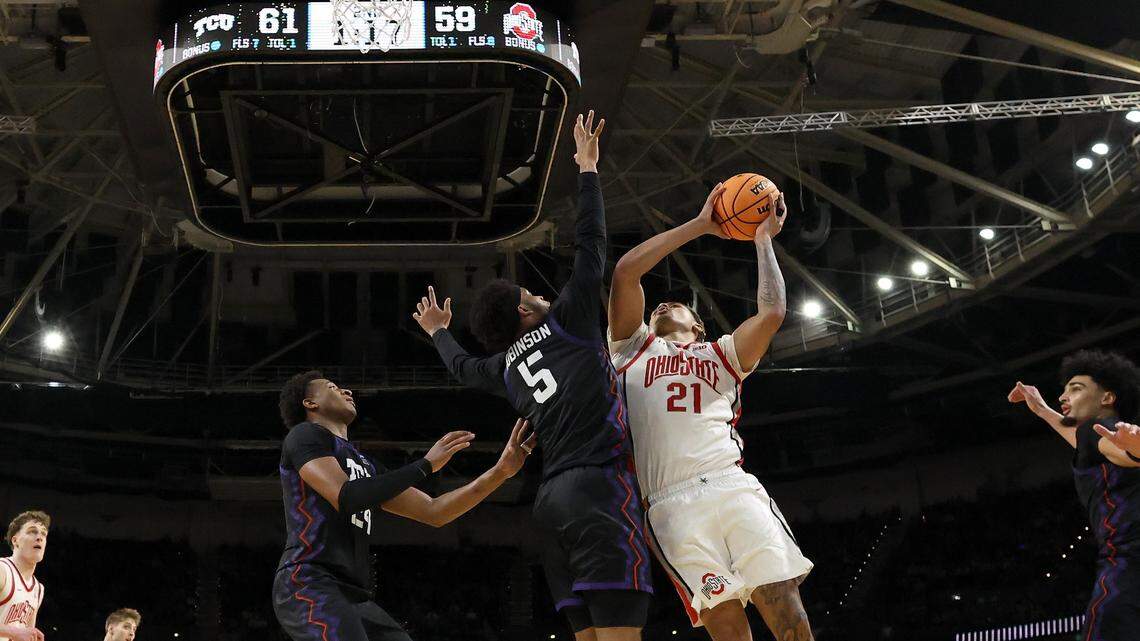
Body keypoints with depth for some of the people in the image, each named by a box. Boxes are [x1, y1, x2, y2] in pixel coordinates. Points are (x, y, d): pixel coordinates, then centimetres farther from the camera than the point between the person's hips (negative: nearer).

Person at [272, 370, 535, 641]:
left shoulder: (366, 466, 27)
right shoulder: (305, 435, 4)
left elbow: (433, 512, 21)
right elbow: (345, 498, -14)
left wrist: (501, 471, 12)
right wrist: (426, 464, -10)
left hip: (355, 597, 9)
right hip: (308, 586, -9)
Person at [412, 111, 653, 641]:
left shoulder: (506, 368, 23)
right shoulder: (567, 321, 7)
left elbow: (463, 366, 45)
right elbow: (590, 241, 11)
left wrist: (438, 331, 65)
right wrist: (587, 167, 22)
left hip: (553, 499, 7)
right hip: (600, 485, -7)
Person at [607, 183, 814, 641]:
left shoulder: (721, 355, 28)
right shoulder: (634, 349, 24)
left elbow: (772, 312, 11)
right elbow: (626, 271, 12)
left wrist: (762, 239, 21)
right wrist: (700, 225, 17)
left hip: (735, 488, 2)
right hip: (674, 506, -2)